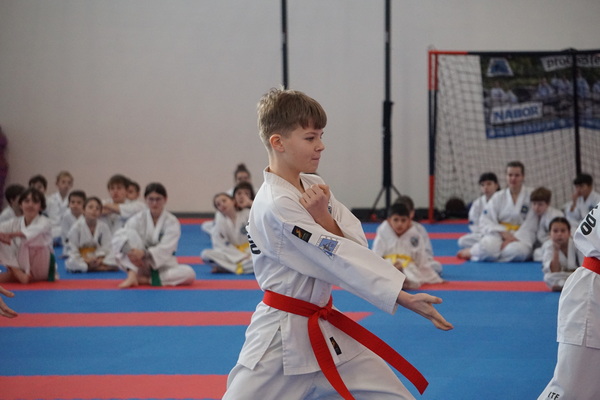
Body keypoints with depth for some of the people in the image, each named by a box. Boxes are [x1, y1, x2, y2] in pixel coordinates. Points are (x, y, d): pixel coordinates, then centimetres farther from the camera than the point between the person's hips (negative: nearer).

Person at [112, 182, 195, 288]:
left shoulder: (172, 222, -8)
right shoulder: (138, 219, -5)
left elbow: (165, 248, -21)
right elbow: (119, 237, -19)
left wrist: (144, 253, -38)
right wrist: (129, 250, -41)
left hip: (162, 264, 0)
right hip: (140, 265, 0)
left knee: (189, 274, -29)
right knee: (130, 233, -23)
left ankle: (146, 280, -24)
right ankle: (132, 276, -32)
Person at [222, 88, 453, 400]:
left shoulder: (313, 187, 3)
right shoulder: (276, 206, -22)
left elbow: (357, 246, -3)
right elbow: (339, 258, -25)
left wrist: (324, 219, -21)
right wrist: (405, 298, -27)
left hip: (326, 329, 8)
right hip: (282, 338, -8)